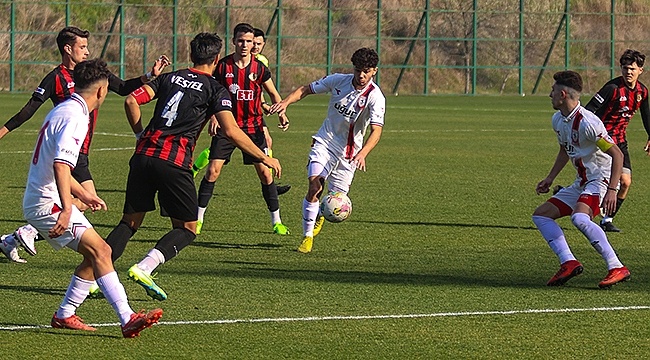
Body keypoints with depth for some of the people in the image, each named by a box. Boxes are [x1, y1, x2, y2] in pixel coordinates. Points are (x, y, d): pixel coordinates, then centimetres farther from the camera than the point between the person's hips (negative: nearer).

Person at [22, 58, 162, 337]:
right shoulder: (74, 118, -16)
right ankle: (127, 319, -26)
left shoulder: (61, 112, 17)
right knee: (100, 250, -18)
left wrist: (83, 195, 37)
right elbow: (60, 165, -29)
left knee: (95, 254, 13)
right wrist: (66, 208, -36)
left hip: (38, 202, 10)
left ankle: (64, 315, 18)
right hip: (48, 203, -10)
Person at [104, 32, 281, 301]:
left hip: (144, 155, 5)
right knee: (187, 229, 8)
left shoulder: (169, 78, 17)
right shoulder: (215, 90, 4)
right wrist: (264, 158, 1)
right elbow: (231, 131, -6)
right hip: (174, 162, -5)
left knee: (130, 222, 14)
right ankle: (144, 267, -14)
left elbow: (131, 101, 8)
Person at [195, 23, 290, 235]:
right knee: (213, 171, -8)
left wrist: (281, 113, -3)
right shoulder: (222, 66, -4)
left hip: (253, 128, 1)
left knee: (265, 172, -3)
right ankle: (198, 218, 3)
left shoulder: (259, 69, -1)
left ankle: (276, 221, 8)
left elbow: (273, 93, 13)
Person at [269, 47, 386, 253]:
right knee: (315, 188, -19)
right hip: (324, 143, 1)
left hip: (349, 152, -1)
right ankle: (307, 237, -9)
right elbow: (306, 89, 5)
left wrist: (362, 154, -44)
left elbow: (376, 130, -27)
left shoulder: (375, 97, -16)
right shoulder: (338, 81, -7)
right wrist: (286, 102, -13)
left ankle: (320, 215, 39)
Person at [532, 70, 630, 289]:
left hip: (601, 179, -10)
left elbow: (617, 154, -22)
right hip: (581, 182, 10)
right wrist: (550, 178, 21)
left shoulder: (587, 123, -22)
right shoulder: (558, 120, 7)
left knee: (579, 218, -34)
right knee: (541, 215, 6)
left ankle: (617, 268, -31)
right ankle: (568, 262, -7)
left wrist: (612, 190, -29)